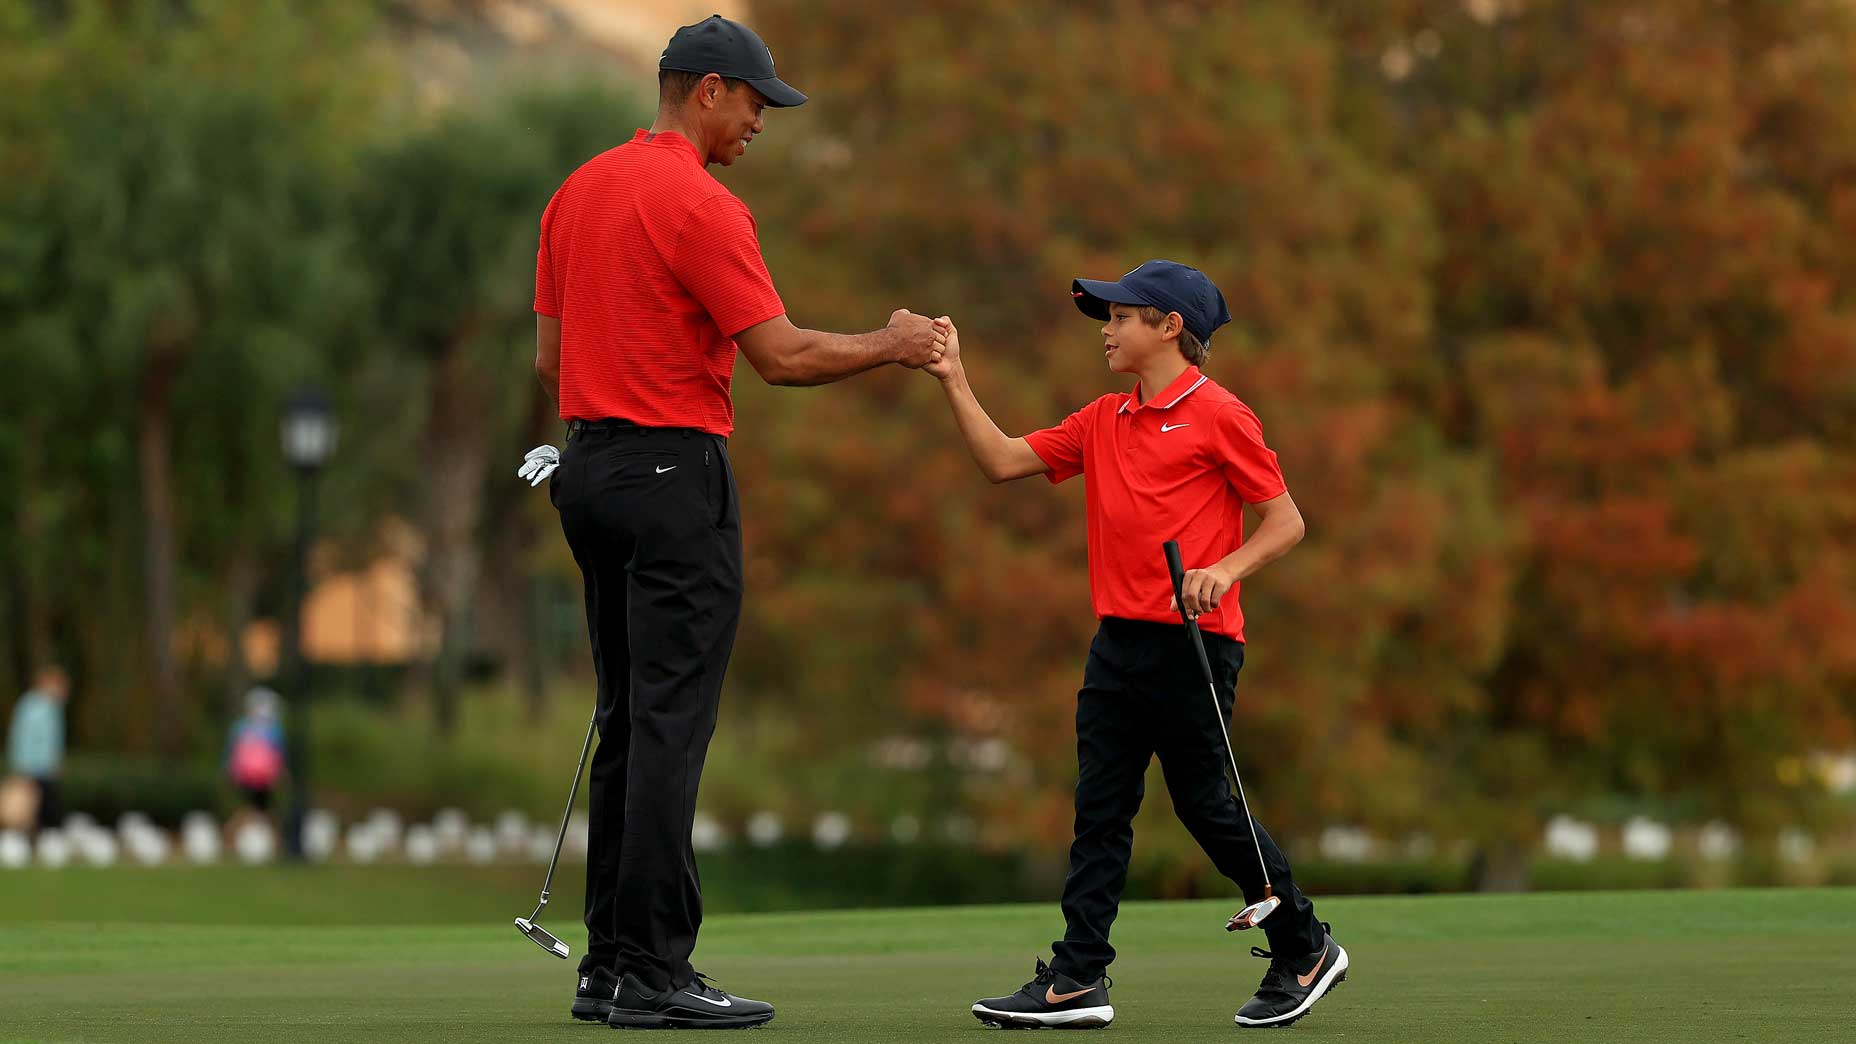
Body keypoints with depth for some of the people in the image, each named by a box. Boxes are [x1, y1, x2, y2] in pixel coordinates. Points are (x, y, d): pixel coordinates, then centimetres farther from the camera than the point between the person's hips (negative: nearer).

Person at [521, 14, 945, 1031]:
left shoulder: (576, 194, 13)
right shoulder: (700, 205, -14)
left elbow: (549, 354, 16)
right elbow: (782, 355, -16)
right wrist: (890, 345, -1)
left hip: (590, 467, 9)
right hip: (676, 473, -9)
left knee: (626, 721, 12)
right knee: (670, 726, -8)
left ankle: (610, 959, 11)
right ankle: (653, 969, -9)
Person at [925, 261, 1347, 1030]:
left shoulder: (1218, 416, -6)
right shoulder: (1103, 422, 15)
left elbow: (1285, 521, -6)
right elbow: (1004, 461, 11)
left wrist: (1225, 570, -21)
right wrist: (955, 382, 4)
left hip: (1194, 643, -7)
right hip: (1119, 643, 7)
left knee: (1205, 805, -1)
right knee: (1099, 809, 2)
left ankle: (1305, 951, 15)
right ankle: (1077, 980, 0)